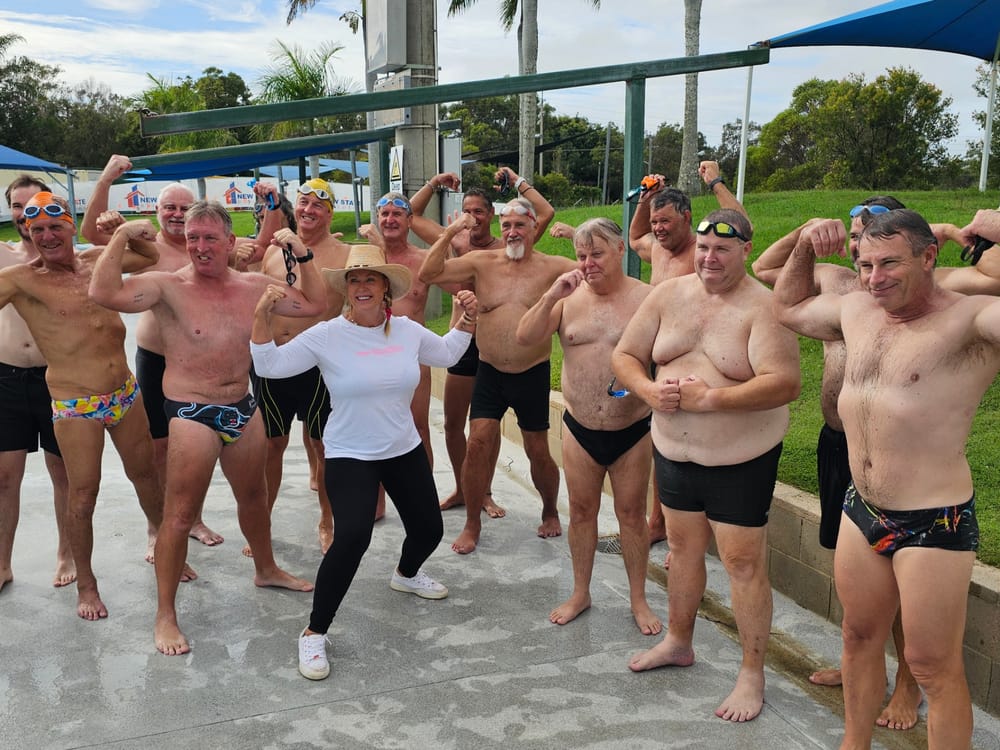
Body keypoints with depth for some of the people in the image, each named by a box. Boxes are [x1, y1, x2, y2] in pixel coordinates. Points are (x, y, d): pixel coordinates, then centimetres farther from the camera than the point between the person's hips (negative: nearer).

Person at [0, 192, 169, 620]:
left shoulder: (97, 260, 3)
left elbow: (154, 251, 16)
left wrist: (133, 231, -3)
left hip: (125, 392, 5)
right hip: (75, 407, -4)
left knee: (144, 472, 20)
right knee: (83, 493, 2)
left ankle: (159, 534, 47)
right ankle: (86, 585, 21)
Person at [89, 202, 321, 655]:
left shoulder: (254, 286, 1)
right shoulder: (168, 287, -12)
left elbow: (315, 304, 5)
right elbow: (103, 294, -26)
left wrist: (301, 254, -2)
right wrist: (121, 237, -24)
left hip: (243, 409, 5)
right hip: (191, 414, -5)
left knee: (253, 495, 22)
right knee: (180, 514, -3)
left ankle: (266, 569, 46)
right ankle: (165, 614, 11)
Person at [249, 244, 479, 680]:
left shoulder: (407, 330, -1)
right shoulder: (327, 336, -13)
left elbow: (447, 355, 16)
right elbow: (269, 366, -15)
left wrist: (466, 319, 3)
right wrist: (262, 316, -26)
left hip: (405, 451, 5)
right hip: (350, 457, -5)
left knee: (429, 531, 15)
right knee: (351, 538, -26)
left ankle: (406, 574, 54)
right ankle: (314, 633, -7)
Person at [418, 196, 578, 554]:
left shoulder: (553, 267, -4)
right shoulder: (482, 262, 1)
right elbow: (428, 274, -6)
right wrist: (449, 234, -13)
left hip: (533, 374, -1)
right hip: (489, 373, 1)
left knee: (538, 452, 8)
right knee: (478, 443, -6)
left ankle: (550, 512, 35)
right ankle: (472, 524, 12)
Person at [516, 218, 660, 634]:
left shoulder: (646, 298, -6)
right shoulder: (569, 297, 0)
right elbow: (524, 338, -9)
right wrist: (552, 295, -21)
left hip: (633, 431, -2)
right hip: (579, 429, 2)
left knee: (631, 513, 9)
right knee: (581, 510, 14)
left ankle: (638, 599, 27)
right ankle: (580, 593, 31)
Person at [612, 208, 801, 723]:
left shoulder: (762, 307, -15)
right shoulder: (667, 295, 1)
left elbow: (784, 384, -25)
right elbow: (624, 356, 4)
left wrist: (709, 398, -29)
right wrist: (649, 389, -16)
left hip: (741, 461, -5)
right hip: (673, 450, 6)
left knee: (743, 563, 2)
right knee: (683, 549, 20)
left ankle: (752, 672, 19)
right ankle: (678, 642, 41)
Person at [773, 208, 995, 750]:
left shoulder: (969, 320, -16)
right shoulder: (855, 309, 6)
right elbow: (788, 306, 24)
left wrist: (993, 236, -32)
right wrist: (807, 246, 12)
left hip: (935, 523, -7)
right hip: (860, 511, 7)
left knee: (934, 666, 5)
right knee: (859, 637, 22)